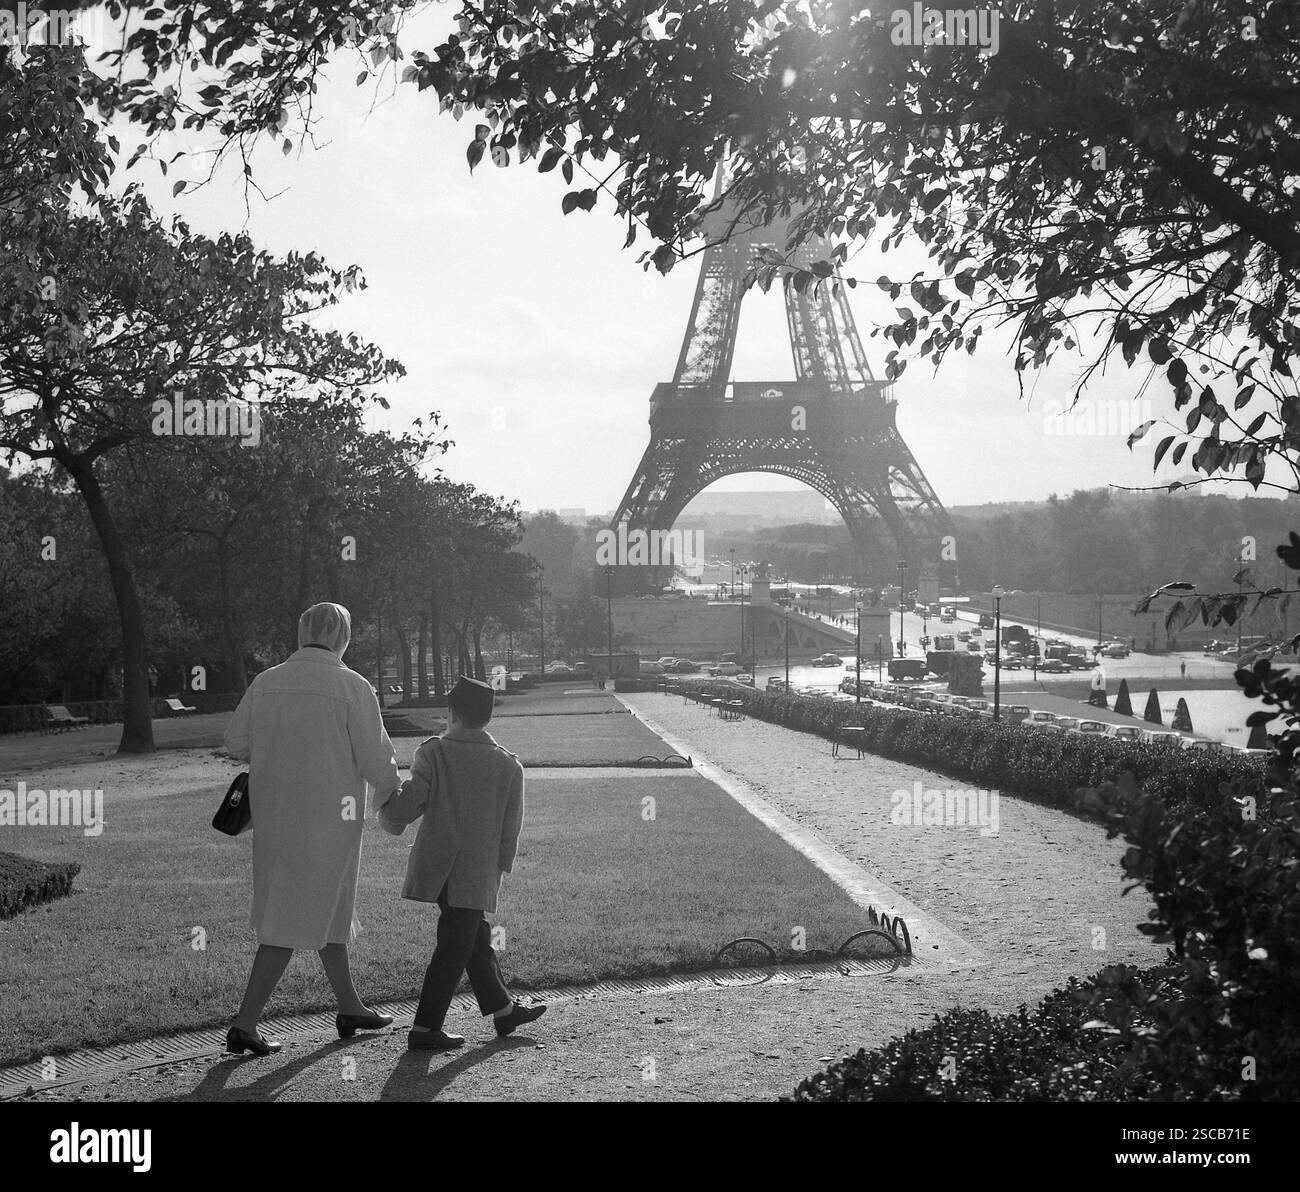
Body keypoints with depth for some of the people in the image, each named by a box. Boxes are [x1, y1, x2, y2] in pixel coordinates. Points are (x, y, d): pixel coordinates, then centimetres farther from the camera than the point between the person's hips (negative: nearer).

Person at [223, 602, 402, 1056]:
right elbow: (376, 762, -12)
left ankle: (350, 1008, 32)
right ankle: (245, 1026, -2)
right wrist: (394, 785, 9)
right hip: (328, 818, -6)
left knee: (329, 909, 20)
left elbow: (237, 742, 6)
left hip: (273, 814, 6)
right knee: (293, 923, -1)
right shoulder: (352, 687, -13)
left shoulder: (266, 682, 1)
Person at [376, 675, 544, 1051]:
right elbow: (510, 830, 2)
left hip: (434, 866, 2)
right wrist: (499, 869, 14)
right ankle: (425, 1029, 3)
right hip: (478, 873, -2)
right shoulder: (509, 766, -2)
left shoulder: (433, 752, -6)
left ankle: (503, 1009, 29)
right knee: (455, 947, 3)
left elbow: (409, 803, -13)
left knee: (475, 938, 15)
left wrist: (389, 815, 8)